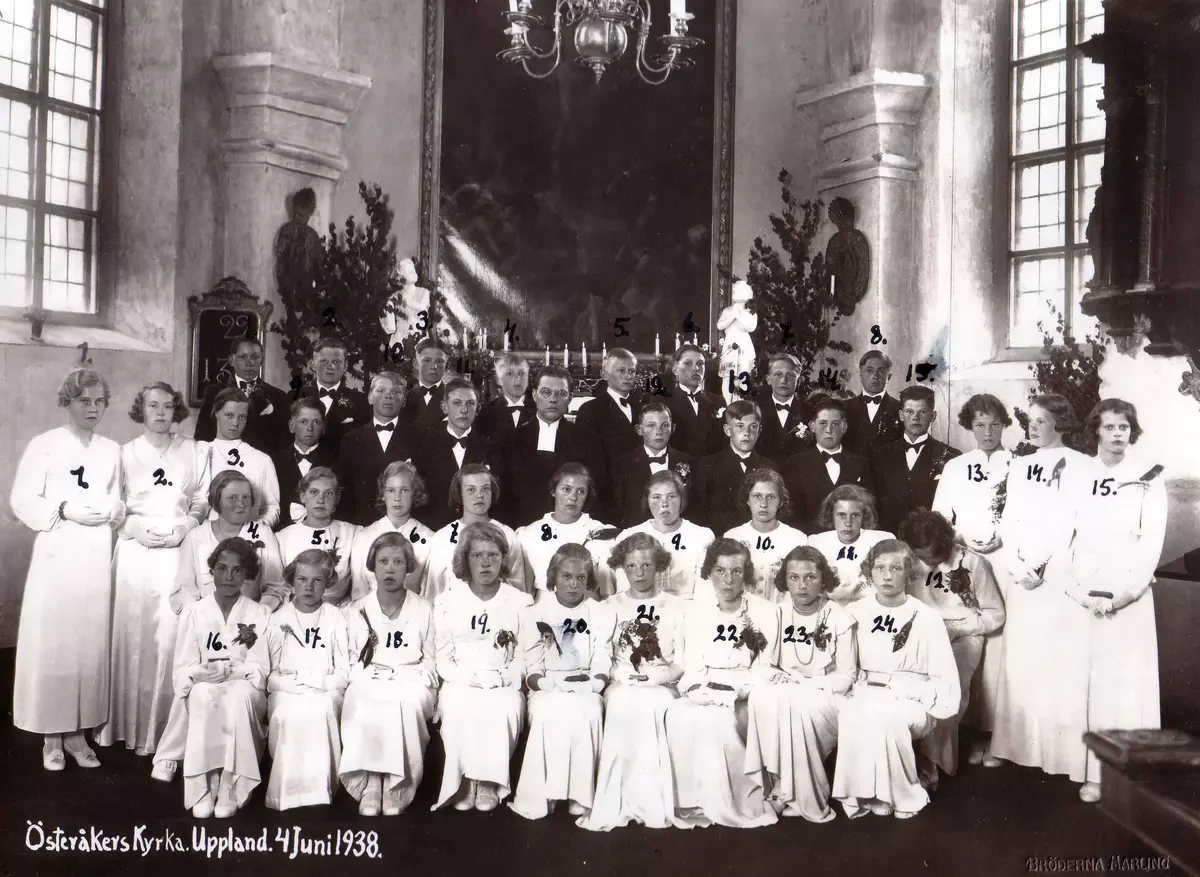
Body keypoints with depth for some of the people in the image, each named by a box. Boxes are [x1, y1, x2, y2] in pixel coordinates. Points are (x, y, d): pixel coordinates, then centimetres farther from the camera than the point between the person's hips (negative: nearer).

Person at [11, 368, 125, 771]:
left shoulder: (111, 450, 13)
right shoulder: (43, 445, 1)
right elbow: (23, 500, -3)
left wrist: (110, 510, -4)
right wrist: (64, 509, -16)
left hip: (97, 559, 4)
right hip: (57, 556, -3)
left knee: (91, 642, 3)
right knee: (51, 642, -4)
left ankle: (78, 731, 13)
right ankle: (51, 735, 7)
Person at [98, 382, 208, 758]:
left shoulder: (193, 451, 9)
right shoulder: (126, 453, 10)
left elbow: (203, 499, 8)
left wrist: (184, 527, -6)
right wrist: (137, 528, -7)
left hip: (179, 550, 0)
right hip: (136, 549, 1)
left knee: (170, 635, -6)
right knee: (131, 632, -1)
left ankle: (162, 725, 3)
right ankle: (127, 723, 10)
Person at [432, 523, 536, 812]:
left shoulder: (520, 602, 8)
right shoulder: (447, 602, 8)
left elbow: (527, 656, 4)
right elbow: (443, 658, 5)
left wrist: (501, 678, -13)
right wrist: (471, 678, -11)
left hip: (504, 687, 0)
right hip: (460, 685, 0)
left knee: (505, 709, -32)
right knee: (458, 708, -32)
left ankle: (489, 782, -15)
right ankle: (463, 781, -16)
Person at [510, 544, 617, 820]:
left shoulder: (602, 614, 9)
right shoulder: (537, 613, 8)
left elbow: (602, 662, 3)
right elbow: (532, 663, 2)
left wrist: (592, 687, -16)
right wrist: (542, 685, -17)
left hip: (585, 688, 0)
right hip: (547, 688, 0)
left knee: (587, 713, -34)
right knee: (548, 713, -34)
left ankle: (579, 794, -24)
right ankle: (543, 795, -25)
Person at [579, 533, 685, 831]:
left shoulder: (676, 607, 11)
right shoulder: (610, 607, 15)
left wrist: (658, 676, -12)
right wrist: (623, 675, -10)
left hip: (661, 687, -1)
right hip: (621, 686, 1)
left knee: (649, 705, -34)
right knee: (621, 704, -33)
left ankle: (650, 802, -28)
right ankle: (613, 804, -30)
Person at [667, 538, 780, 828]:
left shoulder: (766, 612, 1)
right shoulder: (695, 610, 11)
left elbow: (763, 670, -3)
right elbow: (692, 663, 9)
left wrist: (730, 694, -18)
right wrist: (696, 688, -13)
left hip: (745, 694, -3)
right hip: (705, 692, 3)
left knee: (716, 719, -33)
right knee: (678, 714, -29)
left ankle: (735, 804, -17)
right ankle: (691, 802, -19)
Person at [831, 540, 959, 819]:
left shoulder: (926, 617, -1)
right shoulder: (857, 612, 7)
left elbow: (946, 679, -1)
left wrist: (914, 699, -14)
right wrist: (852, 687, -9)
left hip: (910, 700, -2)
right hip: (865, 694, 2)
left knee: (885, 715, -36)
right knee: (851, 714, -33)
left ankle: (902, 796, -16)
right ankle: (864, 796, -18)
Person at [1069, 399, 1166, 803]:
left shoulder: (1148, 478, 3)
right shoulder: (1079, 477, 8)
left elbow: (1153, 541, -3)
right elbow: (1070, 536, 5)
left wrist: (1125, 593, -11)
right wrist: (1081, 590, -6)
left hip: (1130, 598, -2)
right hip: (1085, 597, 2)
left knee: (1130, 682, -3)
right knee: (1089, 683, 1)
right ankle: (1096, 773, 7)